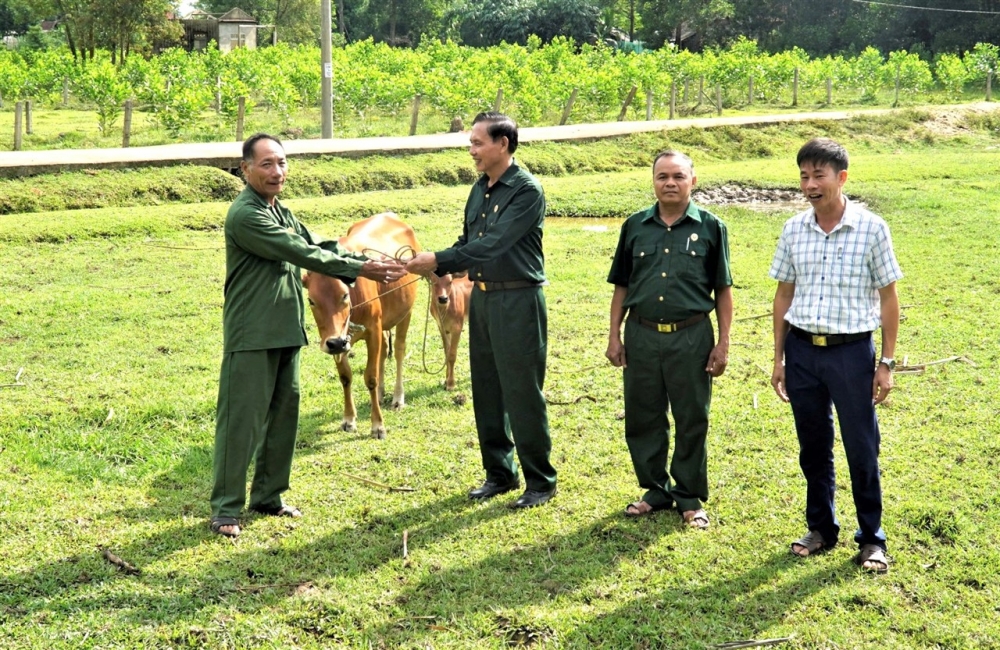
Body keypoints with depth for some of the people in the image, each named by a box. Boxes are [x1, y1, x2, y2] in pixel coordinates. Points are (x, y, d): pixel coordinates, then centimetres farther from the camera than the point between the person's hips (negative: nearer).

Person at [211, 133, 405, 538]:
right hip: (251, 336, -9)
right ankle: (226, 508, 3)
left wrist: (369, 263, -5)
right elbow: (301, 253, -20)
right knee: (241, 420, -4)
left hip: (286, 332, 9)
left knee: (283, 414, 13)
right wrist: (359, 270, -20)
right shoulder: (245, 215, -14)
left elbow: (316, 245, 9)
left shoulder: (280, 212, 16)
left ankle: (268, 496, 25)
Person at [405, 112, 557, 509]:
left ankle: (540, 482, 9)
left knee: (522, 394, -3)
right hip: (482, 297, 8)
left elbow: (493, 244, -22)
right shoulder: (480, 189, 12)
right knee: (486, 391, 12)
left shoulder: (526, 191, -14)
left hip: (518, 301, -8)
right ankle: (499, 473, 25)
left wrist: (438, 260, -23)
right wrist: (438, 267, -1)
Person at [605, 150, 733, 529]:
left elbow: (723, 290, 3)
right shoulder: (635, 226, 7)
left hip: (691, 337, -2)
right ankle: (655, 490, 24)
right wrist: (614, 336, 6)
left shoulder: (710, 228, 1)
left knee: (692, 421, 5)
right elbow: (621, 286, 12)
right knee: (642, 419, 8)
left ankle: (690, 498, 18)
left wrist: (723, 343, -2)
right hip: (641, 336, 2)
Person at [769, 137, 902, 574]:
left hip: (851, 351, -3)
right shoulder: (793, 231, 3)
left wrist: (887, 362, -4)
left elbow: (888, 297, -3)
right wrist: (778, 358, 10)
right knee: (813, 447, 13)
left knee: (861, 448, 3)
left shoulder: (871, 229, -7)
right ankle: (821, 528, 28)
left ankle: (871, 538, 17)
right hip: (802, 350, 3)